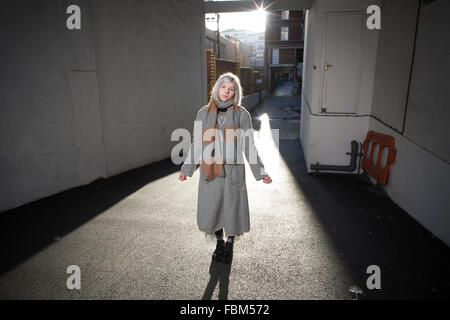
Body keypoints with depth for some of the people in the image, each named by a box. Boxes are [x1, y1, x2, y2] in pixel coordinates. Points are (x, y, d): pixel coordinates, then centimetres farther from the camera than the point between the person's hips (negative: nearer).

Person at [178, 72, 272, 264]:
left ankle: (229, 245, 33)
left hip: (233, 170, -2)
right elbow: (197, 144, 10)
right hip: (210, 171, 2)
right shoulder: (204, 113, 3)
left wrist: (260, 172, -1)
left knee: (232, 208, 7)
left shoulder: (241, 114, -2)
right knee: (211, 209, 10)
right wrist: (186, 169, 11)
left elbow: (248, 146, 1)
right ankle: (219, 242, 36)